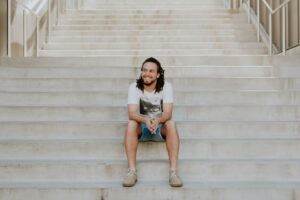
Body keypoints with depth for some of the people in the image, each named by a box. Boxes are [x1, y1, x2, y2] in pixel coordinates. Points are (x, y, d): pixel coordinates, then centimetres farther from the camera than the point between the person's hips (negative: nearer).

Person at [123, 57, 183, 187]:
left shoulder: (166, 86, -11)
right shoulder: (134, 87, -11)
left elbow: (168, 113, -21)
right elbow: (131, 114, -22)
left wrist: (157, 120, -45)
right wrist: (146, 120, -44)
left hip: (160, 127, 0)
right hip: (142, 128, 0)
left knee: (171, 124, -33)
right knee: (131, 124, -32)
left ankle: (173, 172, -36)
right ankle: (132, 171, -34)